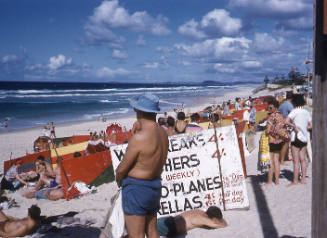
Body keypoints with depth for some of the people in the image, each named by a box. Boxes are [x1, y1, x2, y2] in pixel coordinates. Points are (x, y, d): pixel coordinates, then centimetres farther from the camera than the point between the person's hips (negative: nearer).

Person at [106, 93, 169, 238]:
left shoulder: (139, 137, -23)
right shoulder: (163, 133, 3)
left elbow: (122, 169, -14)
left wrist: (118, 180, 8)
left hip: (136, 188, -8)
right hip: (155, 186, 9)